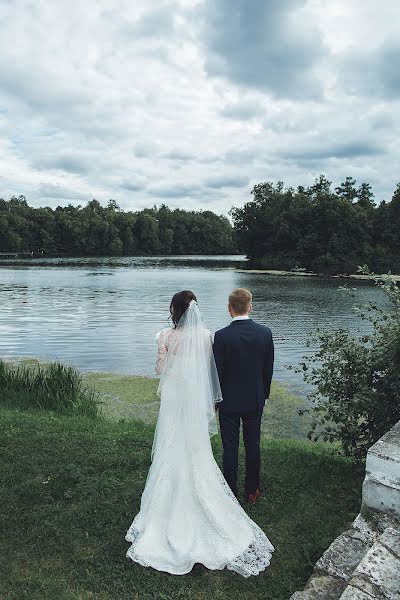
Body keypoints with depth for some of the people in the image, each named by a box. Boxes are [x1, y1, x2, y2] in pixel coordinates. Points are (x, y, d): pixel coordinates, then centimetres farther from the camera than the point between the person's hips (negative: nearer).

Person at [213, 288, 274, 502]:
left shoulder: (221, 336, -18)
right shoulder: (265, 332, -7)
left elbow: (217, 371, -12)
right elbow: (268, 368, 1)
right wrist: (264, 393, 14)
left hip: (229, 400, -3)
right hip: (255, 399, 3)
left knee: (230, 447, 9)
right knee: (253, 445, 16)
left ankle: (231, 492, 21)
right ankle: (252, 490, 29)